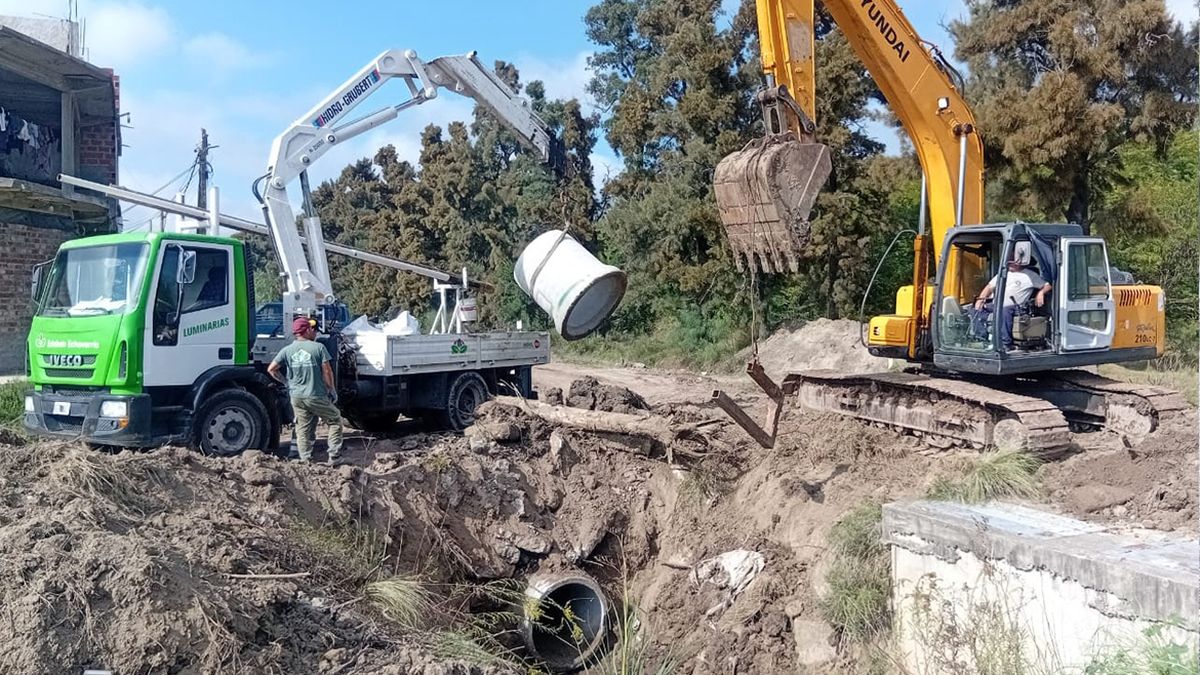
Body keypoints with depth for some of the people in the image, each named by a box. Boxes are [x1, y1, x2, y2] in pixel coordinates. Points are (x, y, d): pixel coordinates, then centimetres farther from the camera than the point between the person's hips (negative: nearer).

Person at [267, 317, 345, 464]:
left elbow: (271, 369, 2)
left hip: (296, 396, 4)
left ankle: (305, 461, 12)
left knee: (302, 429, 13)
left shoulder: (287, 350, 3)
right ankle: (334, 457, 6)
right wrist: (332, 390, 3)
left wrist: (285, 382, 16)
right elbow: (327, 371, -9)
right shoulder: (318, 347, -8)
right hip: (317, 396, -4)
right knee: (335, 420, 11)